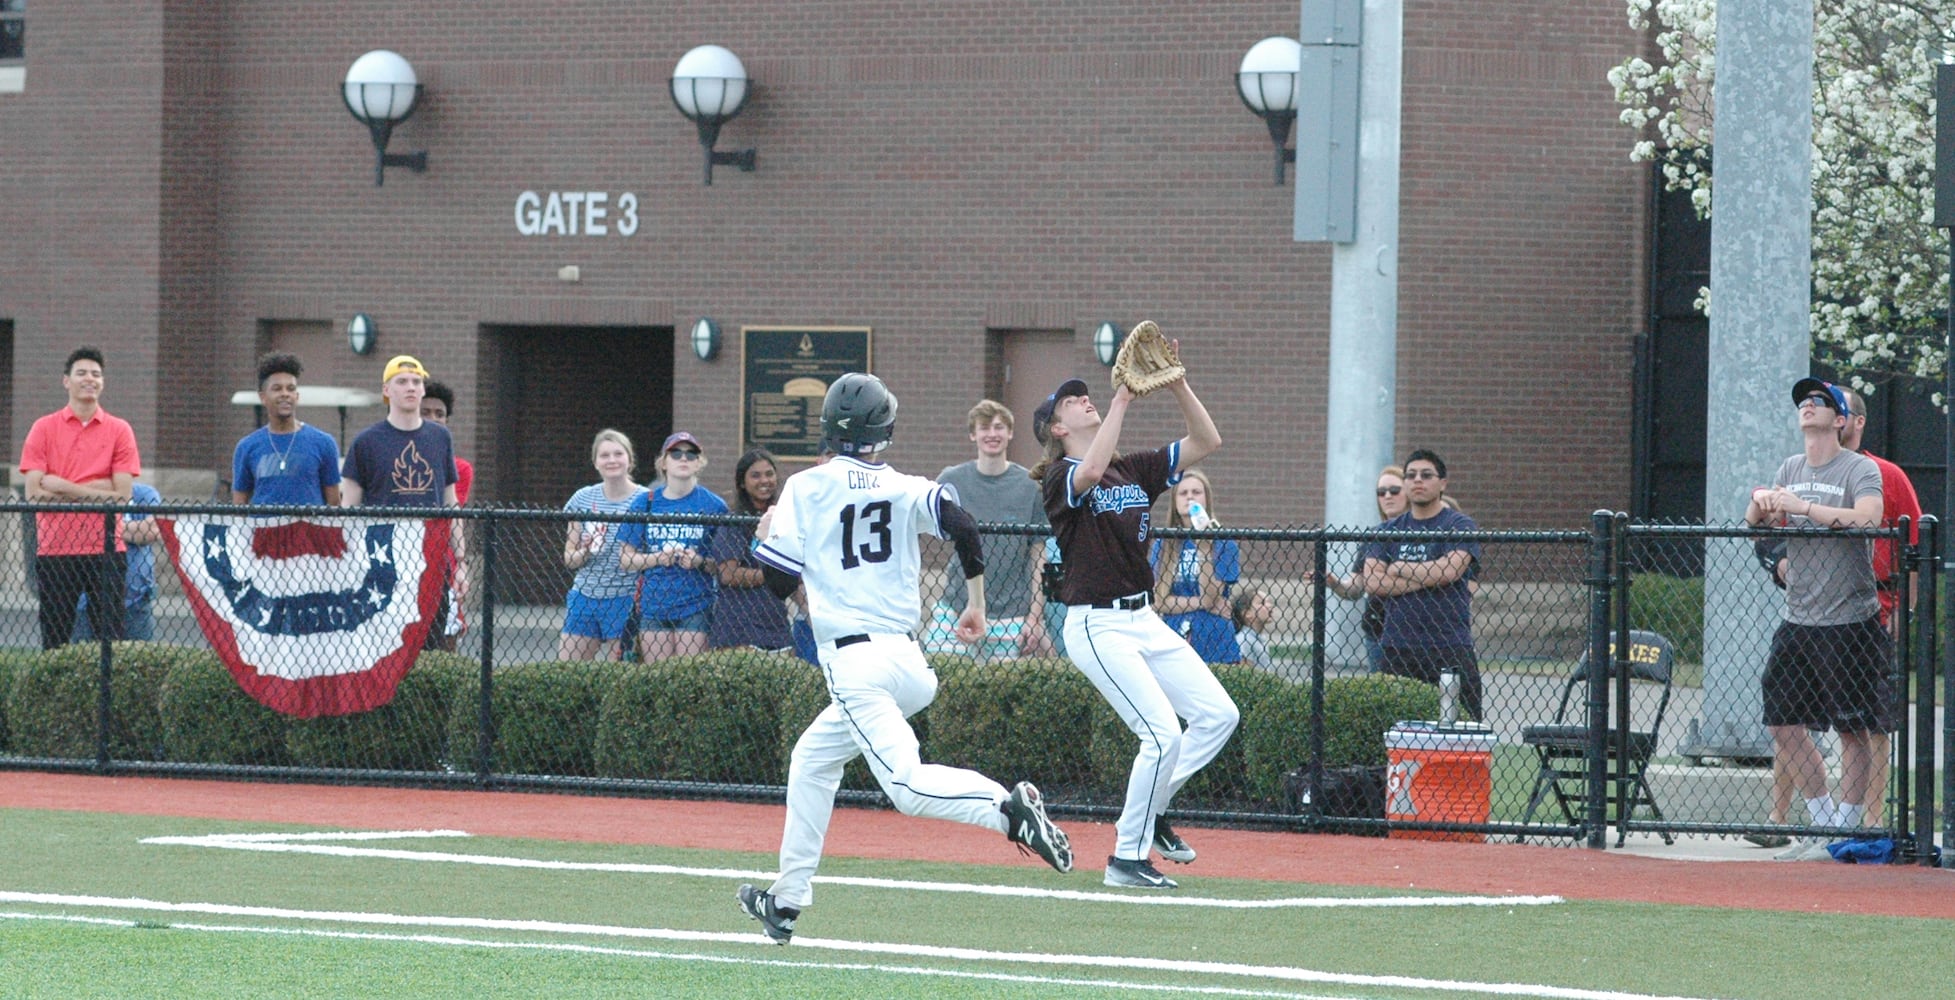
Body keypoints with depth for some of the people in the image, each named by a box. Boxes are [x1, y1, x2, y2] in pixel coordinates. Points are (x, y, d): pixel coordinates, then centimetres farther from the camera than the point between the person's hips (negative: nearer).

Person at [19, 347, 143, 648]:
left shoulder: (119, 430, 5)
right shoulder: (43, 429, 5)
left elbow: (121, 495, -4)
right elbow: (34, 493, -4)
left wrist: (63, 488, -8)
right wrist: (95, 489, -6)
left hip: (105, 549, 0)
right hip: (55, 547, 0)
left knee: (110, 637, -3)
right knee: (54, 642, 0)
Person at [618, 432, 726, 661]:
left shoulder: (713, 505, 2)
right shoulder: (645, 504, 8)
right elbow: (625, 560, 9)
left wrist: (701, 562, -14)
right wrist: (657, 558, -8)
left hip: (696, 608, -2)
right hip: (653, 606, 2)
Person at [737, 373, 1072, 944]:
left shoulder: (806, 488, 1)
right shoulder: (906, 489, 11)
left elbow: (779, 582, 0)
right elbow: (962, 527, -5)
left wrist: (767, 537, 21)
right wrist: (976, 606, 6)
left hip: (852, 660, -6)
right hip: (907, 657, 6)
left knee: (907, 784, -18)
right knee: (812, 759, 23)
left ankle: (1009, 807, -42)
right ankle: (787, 898, 25)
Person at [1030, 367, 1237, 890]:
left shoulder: (1136, 470, 12)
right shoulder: (1060, 478, -8)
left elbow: (1206, 441, 7)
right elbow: (1091, 471, -32)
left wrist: (1177, 384, -5)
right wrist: (1122, 400, -27)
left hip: (1145, 621, 8)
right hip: (1097, 626, -8)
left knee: (1218, 713, 1)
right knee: (1164, 734, -16)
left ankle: (1149, 812, 17)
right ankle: (1127, 857, -2)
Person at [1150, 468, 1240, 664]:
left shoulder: (1223, 543, 1)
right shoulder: (1163, 544, 8)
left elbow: (1210, 598, -9)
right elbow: (1160, 601, 2)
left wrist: (1204, 549, -16)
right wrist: (1202, 603, -8)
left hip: (1215, 645, -2)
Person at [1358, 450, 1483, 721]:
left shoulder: (1460, 526, 3)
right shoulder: (1388, 531, 15)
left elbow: (1449, 570, -13)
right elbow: (1372, 583, 2)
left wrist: (1399, 569, 1)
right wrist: (1427, 578, -6)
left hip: (1449, 648, -4)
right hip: (1397, 647, 4)